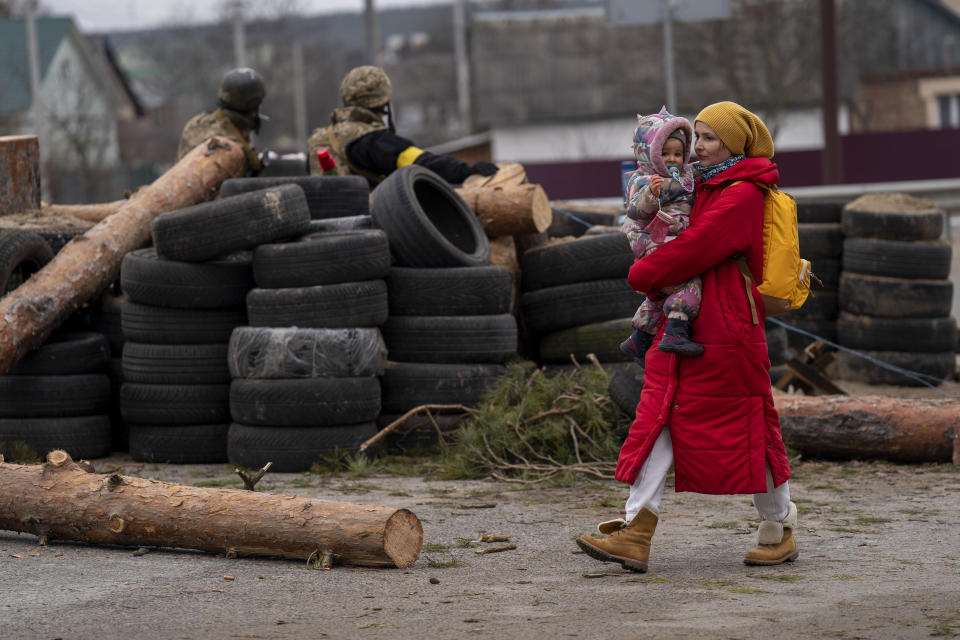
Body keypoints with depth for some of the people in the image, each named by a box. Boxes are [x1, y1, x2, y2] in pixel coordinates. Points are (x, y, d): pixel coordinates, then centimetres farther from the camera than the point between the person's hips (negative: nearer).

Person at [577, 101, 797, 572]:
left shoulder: (742, 196, -12)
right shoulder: (705, 188, 17)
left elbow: (694, 250, -19)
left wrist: (642, 274, -8)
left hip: (726, 333, -9)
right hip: (681, 329, 9)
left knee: (745, 432, 1)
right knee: (658, 422, -2)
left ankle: (780, 531, 17)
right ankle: (635, 536, -9)